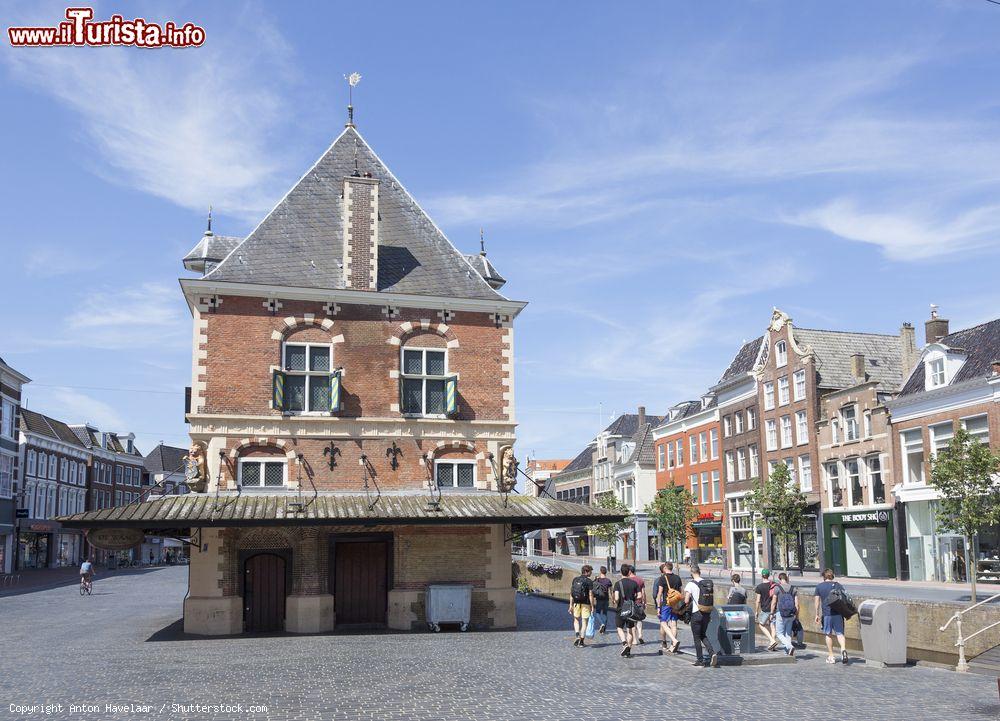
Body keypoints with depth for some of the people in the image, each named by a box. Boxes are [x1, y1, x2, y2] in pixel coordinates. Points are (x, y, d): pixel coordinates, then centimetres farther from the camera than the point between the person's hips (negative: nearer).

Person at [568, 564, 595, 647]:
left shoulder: (575, 580, 4)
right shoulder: (589, 581, -8)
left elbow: (571, 593, 3)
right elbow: (590, 595, -12)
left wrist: (571, 605, 7)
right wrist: (592, 607, -6)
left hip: (576, 603, 3)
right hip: (585, 604, -3)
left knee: (576, 620, 19)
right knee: (584, 622, 7)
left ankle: (577, 635, -4)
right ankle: (581, 641, 7)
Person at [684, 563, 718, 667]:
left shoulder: (690, 584, -11)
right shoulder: (710, 583, 5)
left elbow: (686, 601, -16)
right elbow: (713, 601, 7)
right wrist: (710, 613, 15)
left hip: (696, 613, -5)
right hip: (707, 614, 5)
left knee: (697, 637, 8)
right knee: (703, 635, 19)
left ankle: (700, 660, 12)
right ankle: (713, 653, 0)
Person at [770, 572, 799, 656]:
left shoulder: (777, 588, -6)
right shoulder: (793, 589, 5)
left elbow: (773, 603, -6)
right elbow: (797, 604, 3)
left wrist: (772, 614, 4)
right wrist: (796, 616, 10)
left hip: (780, 613, -4)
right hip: (791, 615, 4)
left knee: (779, 633, 3)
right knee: (788, 633, 13)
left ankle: (790, 646, -18)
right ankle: (787, 652, 12)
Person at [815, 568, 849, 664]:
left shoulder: (819, 586, 3)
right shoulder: (838, 585, 5)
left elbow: (817, 601, 4)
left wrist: (817, 615, 11)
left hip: (826, 613, -1)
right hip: (838, 613, 1)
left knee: (828, 634, 10)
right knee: (840, 633, 5)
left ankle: (831, 656, 12)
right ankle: (843, 649, -21)